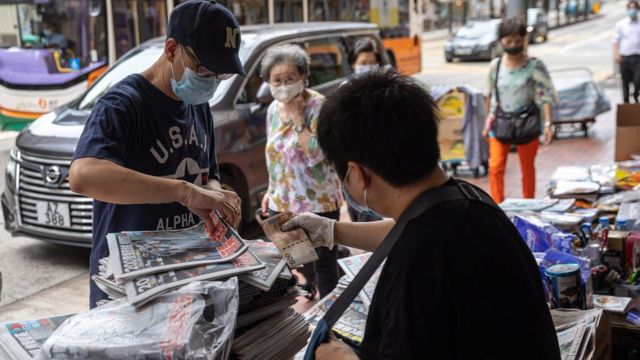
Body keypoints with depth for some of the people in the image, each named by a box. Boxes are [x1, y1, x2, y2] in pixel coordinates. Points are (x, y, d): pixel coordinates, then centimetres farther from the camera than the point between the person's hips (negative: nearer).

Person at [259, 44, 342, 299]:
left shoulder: (318, 106, -14)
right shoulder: (274, 109, 7)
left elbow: (315, 155, -23)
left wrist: (297, 117, -22)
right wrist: (271, 190, 16)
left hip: (318, 203, -6)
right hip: (282, 203, 6)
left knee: (324, 264, 3)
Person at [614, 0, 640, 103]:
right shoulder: (621, 24, 6)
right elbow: (616, 40, 6)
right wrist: (616, 54, -6)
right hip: (624, 57, 0)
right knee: (625, 81, 7)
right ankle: (626, 101, 23)